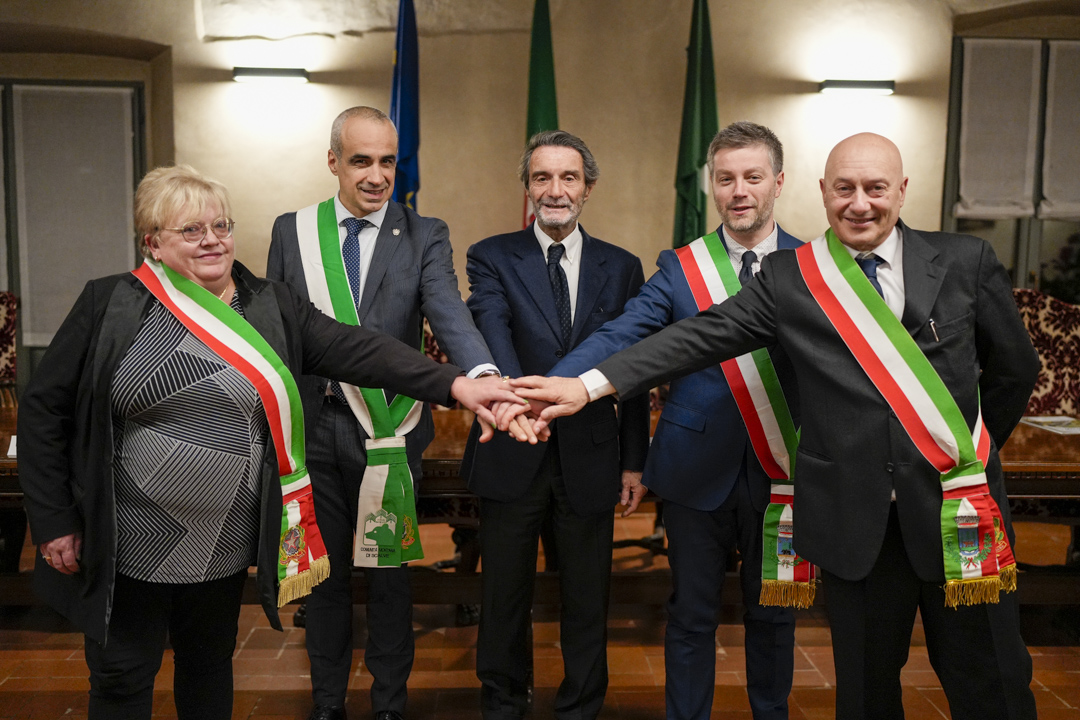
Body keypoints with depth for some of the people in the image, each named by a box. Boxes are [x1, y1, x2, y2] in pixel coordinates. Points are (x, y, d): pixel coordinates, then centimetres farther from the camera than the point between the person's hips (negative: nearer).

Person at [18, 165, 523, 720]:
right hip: (127, 548, -2)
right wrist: (53, 521, -6)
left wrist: (454, 384, -23)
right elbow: (44, 407, -3)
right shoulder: (109, 305, -7)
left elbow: (355, 349, -11)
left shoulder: (271, 306, -1)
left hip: (228, 545, 2)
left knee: (211, 667, 21)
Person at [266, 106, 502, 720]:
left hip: (389, 430, -2)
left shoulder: (425, 236, -4)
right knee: (325, 572, 17)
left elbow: (449, 313, -21)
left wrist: (482, 373, -41)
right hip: (313, 428, 2)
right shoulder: (292, 231, 3)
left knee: (390, 575, 11)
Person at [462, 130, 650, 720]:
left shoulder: (622, 268, 5)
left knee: (587, 599, 14)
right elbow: (491, 332, -21)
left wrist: (635, 459, 5)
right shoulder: (491, 258, -1)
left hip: (590, 458, 1)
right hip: (512, 454, -1)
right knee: (505, 597, 15)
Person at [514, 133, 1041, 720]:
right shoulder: (787, 279, -1)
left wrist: (973, 450, 13)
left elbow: (1014, 368, 11)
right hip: (853, 515, -1)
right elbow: (702, 337, -9)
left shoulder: (967, 262, 2)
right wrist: (589, 385, -18)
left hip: (960, 512, 1)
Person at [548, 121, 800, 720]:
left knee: (772, 613, 18)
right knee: (691, 614, 13)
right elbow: (617, 338, -15)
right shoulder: (678, 266, -2)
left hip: (779, 469, 1)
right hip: (698, 468, 0)